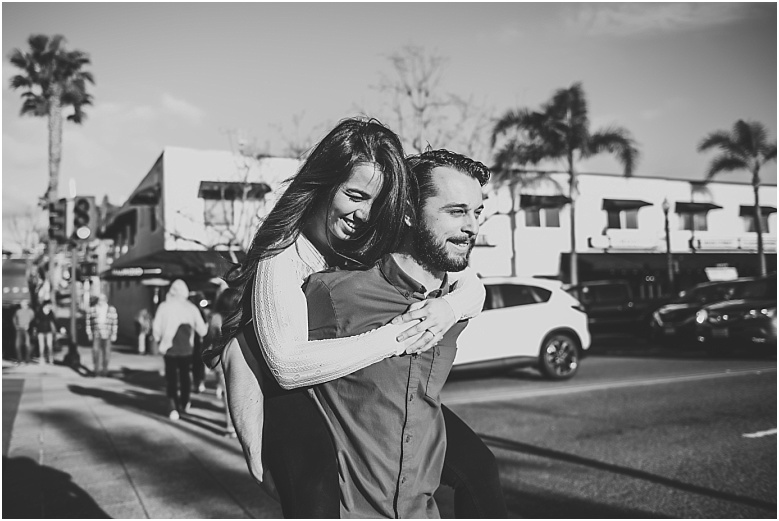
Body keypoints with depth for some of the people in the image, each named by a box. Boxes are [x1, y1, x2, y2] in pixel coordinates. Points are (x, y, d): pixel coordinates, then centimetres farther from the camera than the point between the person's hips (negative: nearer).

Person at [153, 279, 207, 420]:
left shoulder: (164, 306, -6)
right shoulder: (191, 308, -3)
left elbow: (156, 328, -8)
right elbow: (202, 330, -4)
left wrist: (159, 341, 9)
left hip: (169, 348, -2)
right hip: (186, 348, 2)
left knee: (171, 377, 4)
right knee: (185, 375, 18)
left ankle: (174, 407, -9)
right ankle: (184, 404, 31)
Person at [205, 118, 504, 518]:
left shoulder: (384, 238, -10)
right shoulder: (283, 256, -25)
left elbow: (471, 285, -4)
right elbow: (288, 366, -34)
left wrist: (451, 306, -28)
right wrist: (391, 338, -35)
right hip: (295, 396, -5)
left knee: (479, 468, 2)